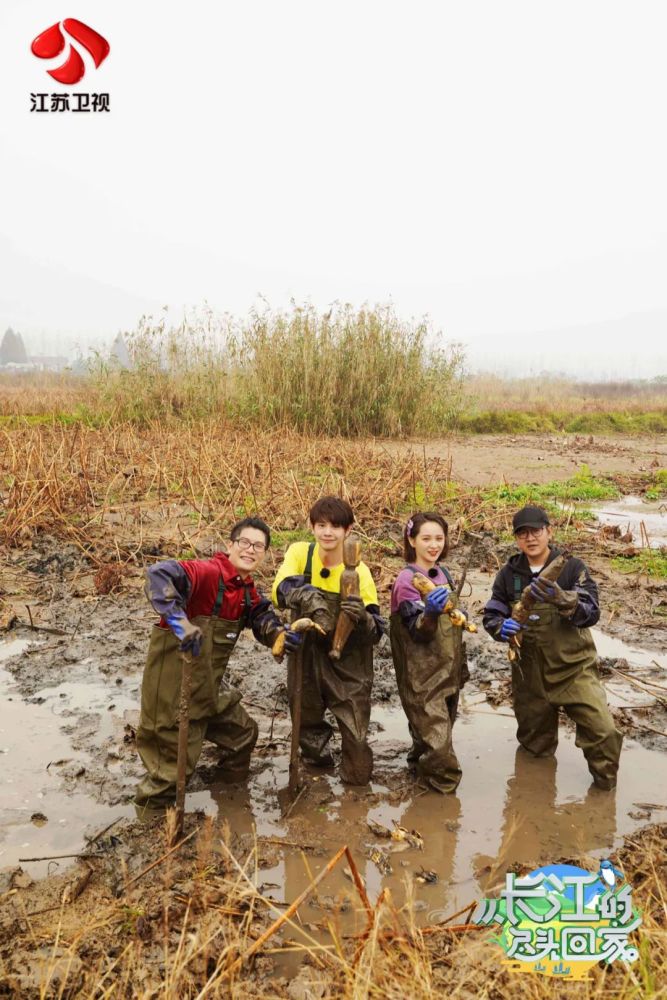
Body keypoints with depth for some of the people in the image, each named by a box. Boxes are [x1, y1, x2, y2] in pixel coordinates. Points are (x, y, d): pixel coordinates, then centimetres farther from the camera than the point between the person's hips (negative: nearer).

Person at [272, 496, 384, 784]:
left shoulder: (359, 572, -13)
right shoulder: (299, 553, -9)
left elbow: (376, 632, -15)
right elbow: (281, 589, -27)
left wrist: (362, 618, -37)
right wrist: (305, 596, -47)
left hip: (348, 662, -2)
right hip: (305, 655, 2)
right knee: (306, 721, 21)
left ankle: (355, 772, 30)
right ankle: (316, 753, 51)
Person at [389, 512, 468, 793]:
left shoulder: (443, 573, 5)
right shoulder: (407, 580, -18)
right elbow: (419, 632, -22)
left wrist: (460, 666, 19)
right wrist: (430, 612, -43)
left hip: (448, 671, 7)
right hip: (422, 677, -7)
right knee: (436, 738, -7)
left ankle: (420, 764, 40)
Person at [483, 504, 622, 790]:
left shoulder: (572, 567, -9)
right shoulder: (509, 573, -2)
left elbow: (592, 612, -18)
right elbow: (490, 616, 1)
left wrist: (561, 599, -38)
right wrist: (501, 627, -22)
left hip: (573, 667, -2)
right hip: (529, 670, 3)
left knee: (603, 730, -14)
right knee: (535, 744, 16)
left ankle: (605, 785, 15)